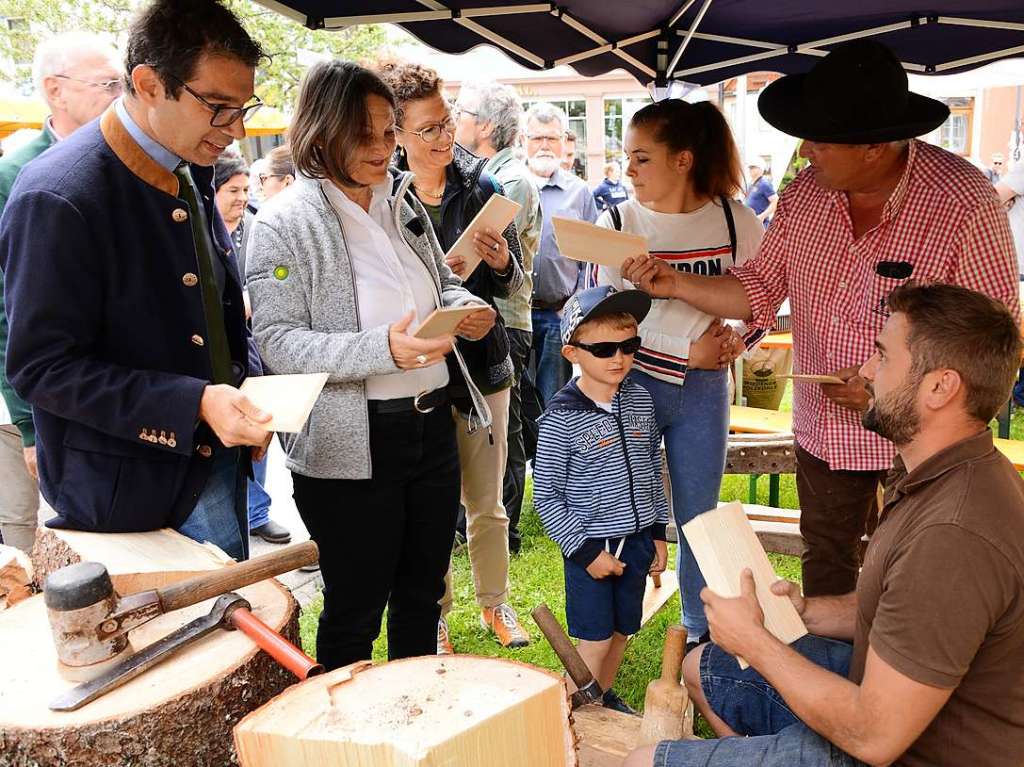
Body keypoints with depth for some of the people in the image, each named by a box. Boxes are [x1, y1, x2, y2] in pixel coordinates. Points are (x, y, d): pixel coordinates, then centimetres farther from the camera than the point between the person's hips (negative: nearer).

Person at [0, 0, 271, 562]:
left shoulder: (193, 174, 5)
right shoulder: (58, 198, -20)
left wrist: (249, 391, -1)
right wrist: (196, 403, -27)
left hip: (217, 457, 7)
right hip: (128, 496, -7)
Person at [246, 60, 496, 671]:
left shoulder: (403, 201, 8)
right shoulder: (285, 223, -11)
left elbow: (443, 282, 20)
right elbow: (277, 341, -17)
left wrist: (468, 308, -4)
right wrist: (383, 349, -29)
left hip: (432, 426, 7)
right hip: (352, 444, -6)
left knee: (423, 596, 21)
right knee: (355, 611, 10)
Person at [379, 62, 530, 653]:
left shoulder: (483, 187, 1)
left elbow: (514, 286, 7)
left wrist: (501, 262, -15)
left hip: (482, 363, 2)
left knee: (488, 503, 15)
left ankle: (495, 602, 36)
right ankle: (434, 615, 31)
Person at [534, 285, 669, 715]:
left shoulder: (640, 400, 1)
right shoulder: (561, 419, -17)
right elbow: (545, 496, -13)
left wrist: (658, 531, 11)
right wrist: (585, 550, -13)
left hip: (637, 539, 6)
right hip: (590, 546, -5)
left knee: (622, 632, 18)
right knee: (595, 640, 1)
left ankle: (605, 700, 39)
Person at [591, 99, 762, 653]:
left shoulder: (736, 221, -2)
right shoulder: (616, 222, -5)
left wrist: (735, 343, -14)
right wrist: (689, 348, -14)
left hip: (704, 389, 1)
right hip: (631, 383, -1)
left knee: (699, 517, 11)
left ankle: (701, 630, 31)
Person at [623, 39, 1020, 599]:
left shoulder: (964, 204, -22)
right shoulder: (806, 192, -6)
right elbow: (760, 290, 2)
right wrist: (674, 284, -10)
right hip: (822, 427, 5)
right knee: (824, 558, 23)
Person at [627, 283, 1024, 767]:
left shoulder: (955, 537, -34)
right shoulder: (943, 472, 1)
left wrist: (752, 638, -18)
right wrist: (805, 610, -1)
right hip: (895, 680, 10)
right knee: (701, 668, 20)